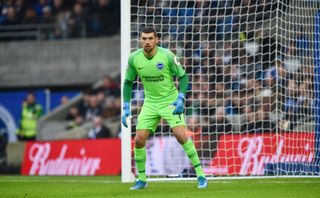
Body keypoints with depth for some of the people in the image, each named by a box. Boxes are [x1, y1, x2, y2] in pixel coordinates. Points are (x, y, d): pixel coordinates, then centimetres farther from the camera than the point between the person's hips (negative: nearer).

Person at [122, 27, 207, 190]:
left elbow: (182, 76, -7)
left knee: (181, 135, -19)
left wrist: (181, 98, -20)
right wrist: (126, 107, -2)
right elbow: (128, 82, 5)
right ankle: (141, 180, 14)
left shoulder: (167, 56, -17)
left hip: (170, 101, -4)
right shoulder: (134, 58, -8)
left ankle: (200, 175, -9)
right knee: (138, 140, -4)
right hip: (150, 103, 4)